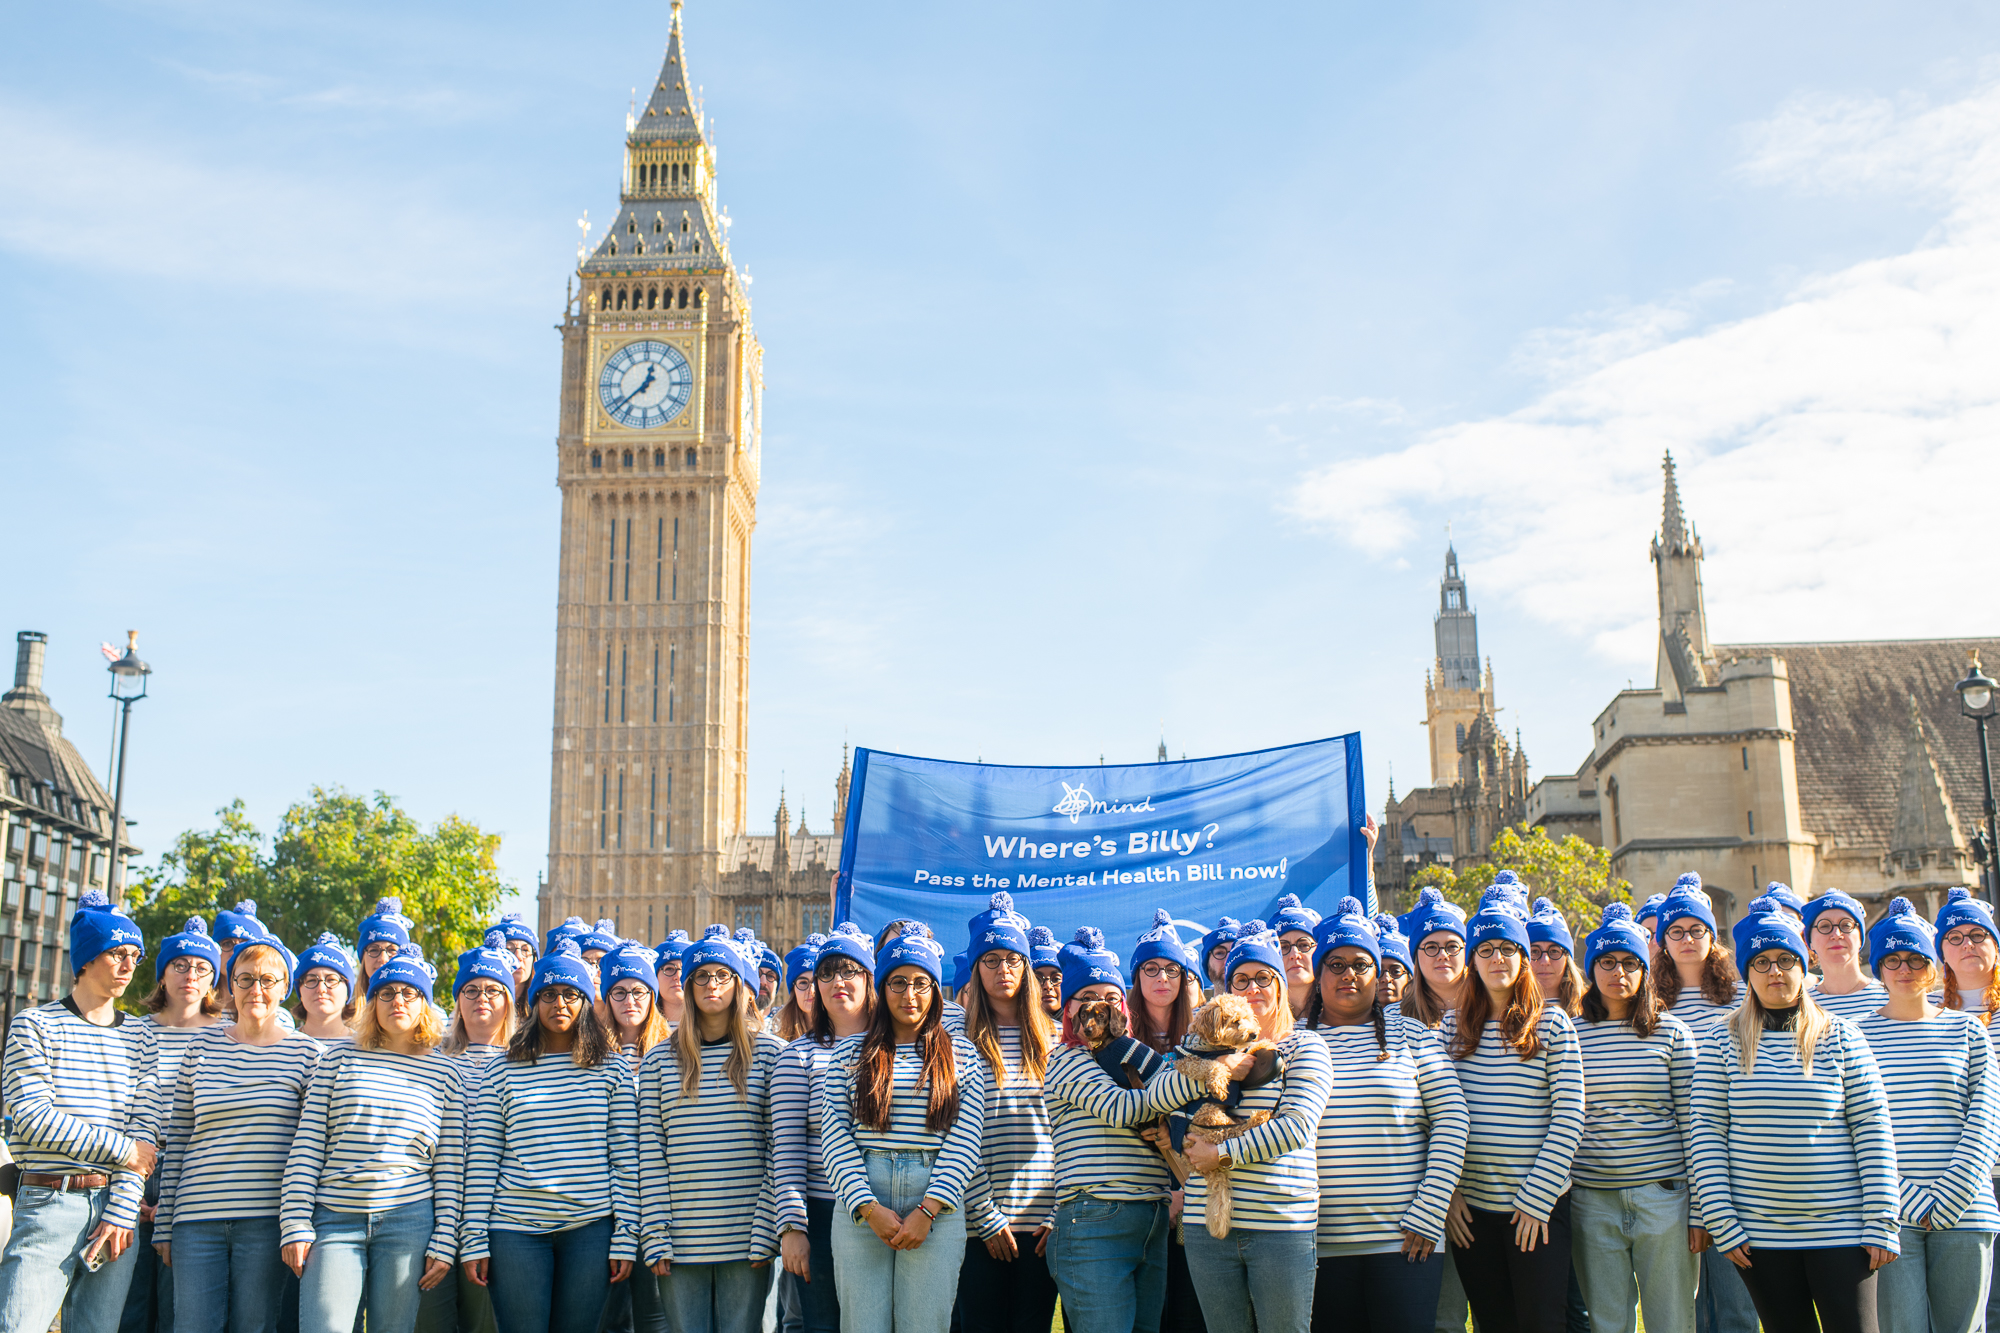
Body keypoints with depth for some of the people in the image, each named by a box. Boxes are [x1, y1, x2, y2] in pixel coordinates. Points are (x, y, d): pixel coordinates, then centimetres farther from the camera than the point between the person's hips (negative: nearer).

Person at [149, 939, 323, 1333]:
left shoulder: (305, 1052, 3)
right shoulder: (202, 1047, 10)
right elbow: (176, 1140, 12)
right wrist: (164, 1226, 9)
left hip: (266, 1220, -2)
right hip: (197, 1219, 2)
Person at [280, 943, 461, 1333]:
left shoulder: (445, 1073, 8)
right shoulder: (339, 1059, 8)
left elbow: (449, 1166, 6)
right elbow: (306, 1146, 5)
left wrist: (443, 1242, 1)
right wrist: (295, 1224, -2)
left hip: (408, 1223, 0)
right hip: (335, 1220, 0)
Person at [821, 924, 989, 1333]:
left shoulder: (961, 1055, 9)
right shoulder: (851, 1053, 10)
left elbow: (965, 1139, 1)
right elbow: (834, 1135, 2)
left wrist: (927, 1211, -8)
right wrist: (869, 1207, -8)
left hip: (936, 1208, 0)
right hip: (860, 1203, 0)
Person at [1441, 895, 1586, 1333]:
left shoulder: (1552, 1024, -2)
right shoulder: (1453, 1026, 6)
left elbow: (1569, 1117, -6)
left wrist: (1536, 1197, -10)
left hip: (1538, 1205, -3)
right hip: (1470, 1205, 3)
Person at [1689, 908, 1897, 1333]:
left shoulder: (1840, 1036, 3)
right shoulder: (1723, 1040, 2)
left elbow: (1873, 1129, 1)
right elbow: (1707, 1131, 0)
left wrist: (1881, 1222, -4)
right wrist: (1721, 1221, -6)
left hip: (1839, 1227, 0)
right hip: (1757, 1230, 0)